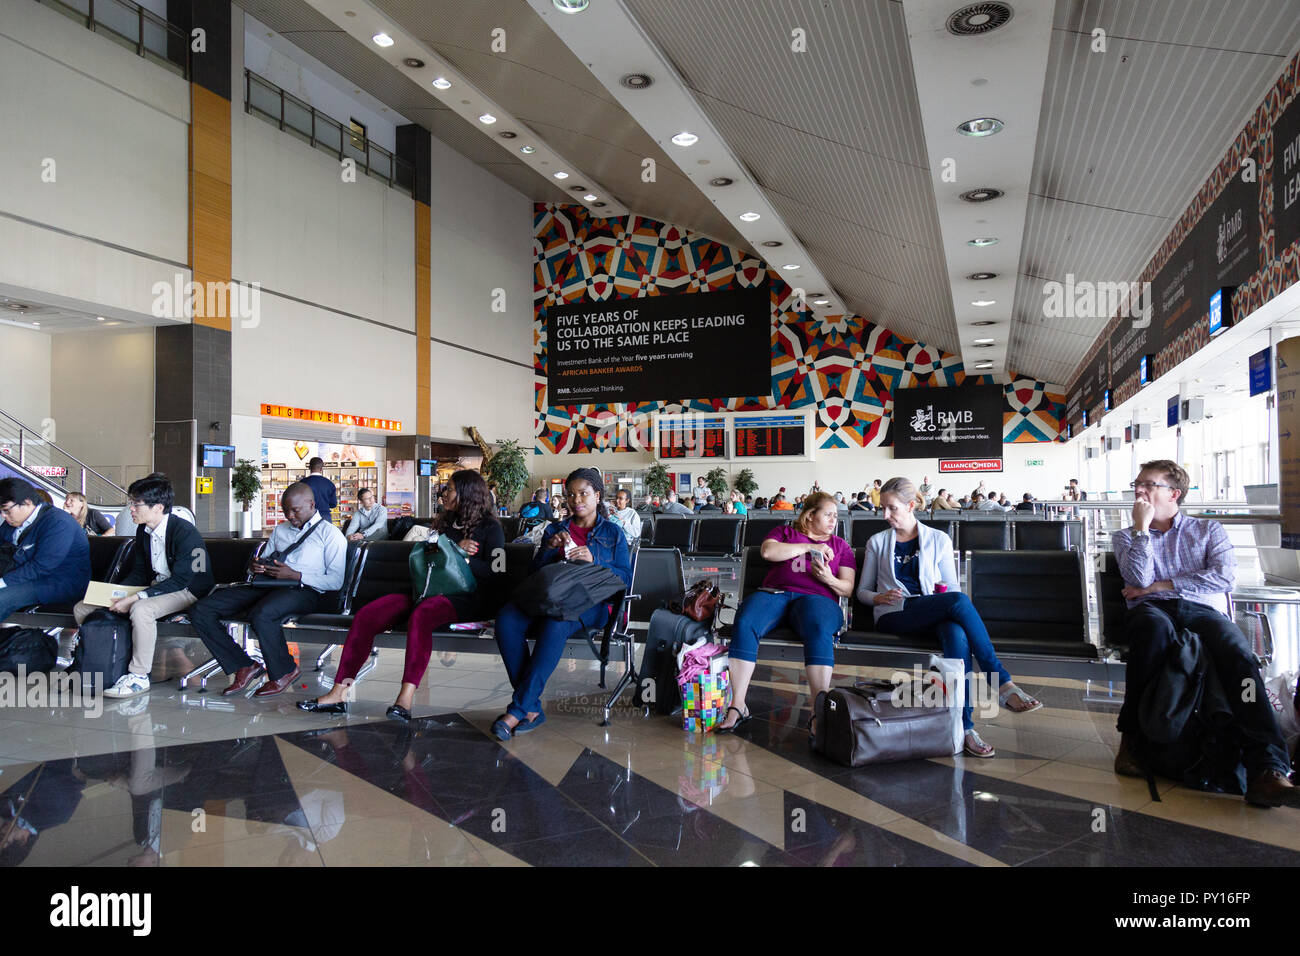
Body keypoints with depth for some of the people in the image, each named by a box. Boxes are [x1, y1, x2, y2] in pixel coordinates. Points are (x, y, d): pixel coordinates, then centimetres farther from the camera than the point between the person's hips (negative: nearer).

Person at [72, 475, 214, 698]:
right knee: (82, 608, 2)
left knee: (140, 609, -39)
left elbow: (179, 581, -26)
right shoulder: (143, 531, 4)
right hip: (155, 586, 9)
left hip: (187, 590, -9)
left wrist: (135, 598, -31)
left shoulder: (185, 532, -22)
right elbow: (138, 572, 11)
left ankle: (139, 676, -25)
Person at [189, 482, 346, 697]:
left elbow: (336, 581, -4)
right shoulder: (280, 530, 27)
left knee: (261, 614, -39)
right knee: (201, 611, -11)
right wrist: (257, 567, 5)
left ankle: (283, 672, -14)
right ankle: (244, 667, -7)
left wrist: (295, 575, -14)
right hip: (267, 587, 7)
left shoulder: (330, 534, 5)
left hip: (303, 590, -7)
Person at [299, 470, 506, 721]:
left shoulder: (490, 527, 5)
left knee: (421, 614, -40)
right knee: (367, 615, -15)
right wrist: (456, 550, 0)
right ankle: (338, 693, -17)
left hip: (468, 597, -6)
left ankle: (406, 697, -46)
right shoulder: (445, 523, 24)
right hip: (431, 591, 6)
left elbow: (496, 572, -7)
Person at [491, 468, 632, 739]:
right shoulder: (555, 529, 25)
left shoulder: (613, 533, 17)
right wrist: (550, 548, 0)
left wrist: (593, 561, -10)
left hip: (592, 603, -3)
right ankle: (532, 708, -29)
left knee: (555, 623, -40)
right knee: (506, 619, -31)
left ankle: (518, 710, -35)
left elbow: (625, 579, 5)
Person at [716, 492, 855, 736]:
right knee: (744, 624, -32)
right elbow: (768, 551, 2)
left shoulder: (840, 545, 27)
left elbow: (847, 588, 18)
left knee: (819, 631, -38)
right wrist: (809, 547, 1)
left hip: (817, 598, 0)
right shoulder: (785, 532, 25)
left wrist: (829, 579, -4)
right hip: (775, 593, 0)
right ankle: (737, 705, -29)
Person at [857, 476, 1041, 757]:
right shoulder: (877, 542, 16)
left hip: (935, 616, 2)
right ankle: (1002, 684, -32)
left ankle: (964, 727, -43)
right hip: (894, 618, -2)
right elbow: (862, 590, 16)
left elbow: (953, 586, 18)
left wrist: (946, 590, -7)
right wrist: (879, 598, -6)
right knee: (959, 601, -32)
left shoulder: (938, 540, 16)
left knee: (957, 633, -38)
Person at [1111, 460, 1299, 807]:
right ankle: (1131, 737, -30)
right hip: (1151, 610, -1)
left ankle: (1265, 770, -47)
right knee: (1155, 626, -40)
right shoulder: (1126, 537, 24)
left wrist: (1161, 585, -1)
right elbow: (1139, 581, 1)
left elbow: (1224, 577, 2)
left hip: (1203, 610, 1)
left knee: (1238, 652, -35)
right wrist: (1142, 527, 4)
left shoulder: (1208, 530, 23)